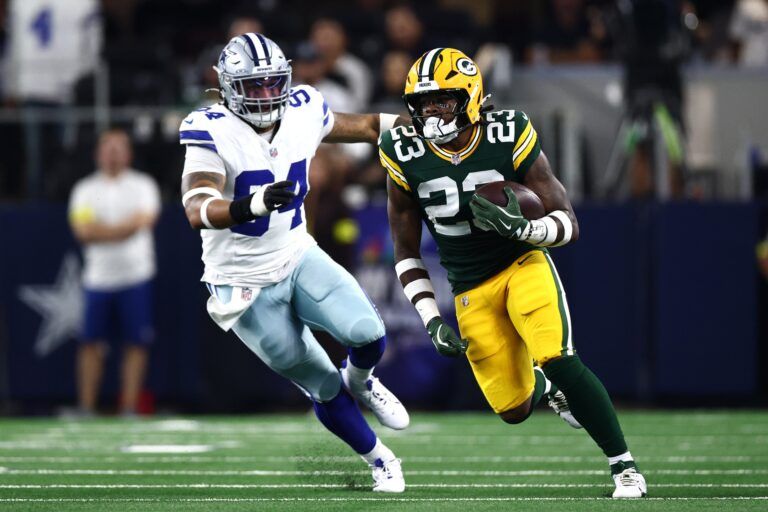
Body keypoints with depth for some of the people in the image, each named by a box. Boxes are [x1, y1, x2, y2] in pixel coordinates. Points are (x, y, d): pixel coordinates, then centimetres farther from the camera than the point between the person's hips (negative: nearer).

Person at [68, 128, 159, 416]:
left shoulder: (142, 185, 4)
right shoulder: (85, 189, 9)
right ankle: (86, 409, 2)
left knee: (136, 344, -5)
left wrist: (101, 230, -10)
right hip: (98, 280, 2)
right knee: (91, 344, -1)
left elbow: (143, 220, -12)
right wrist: (123, 228, -12)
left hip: (135, 277, -2)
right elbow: (82, 231, -5)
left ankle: (129, 409, -1)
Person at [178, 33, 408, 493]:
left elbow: (366, 126, 14)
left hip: (299, 258, 4)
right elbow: (198, 211, -36)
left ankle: (360, 381, 15)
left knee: (368, 334, -20)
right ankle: (380, 460, 26)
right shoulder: (213, 132, -22)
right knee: (324, 390, 2)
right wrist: (254, 206, -55)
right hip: (245, 286, -4)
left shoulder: (303, 112, -6)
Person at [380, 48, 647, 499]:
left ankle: (625, 466, -13)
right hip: (471, 288, 3)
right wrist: (432, 322, -7)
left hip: (524, 263, -3)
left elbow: (569, 224, -13)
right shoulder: (406, 155, -11)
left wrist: (523, 228, -34)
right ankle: (543, 387, 40)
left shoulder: (509, 138, -18)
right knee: (514, 410, 2)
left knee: (558, 360, -26)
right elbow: (407, 253, 1)